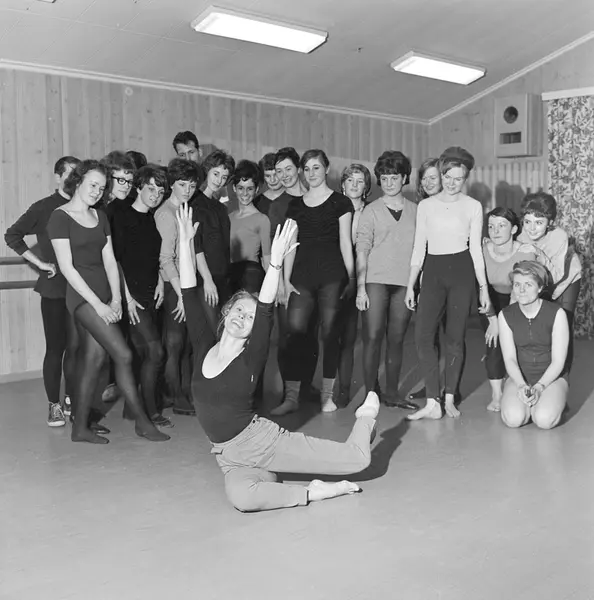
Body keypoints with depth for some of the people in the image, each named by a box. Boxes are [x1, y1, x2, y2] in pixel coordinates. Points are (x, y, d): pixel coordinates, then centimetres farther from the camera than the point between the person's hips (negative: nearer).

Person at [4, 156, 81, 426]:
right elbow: (12, 235, 0)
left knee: (76, 347, 6)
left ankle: (71, 401, 20)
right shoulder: (44, 208, -1)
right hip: (55, 288, -2)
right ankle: (54, 405, 13)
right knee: (56, 348, 2)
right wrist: (41, 263, -7)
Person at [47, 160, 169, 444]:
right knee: (123, 354, -12)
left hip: (104, 297, 7)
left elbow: (109, 260, 11)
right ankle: (142, 421, -3)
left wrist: (116, 298, -2)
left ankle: (80, 427, 16)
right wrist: (98, 304, -14)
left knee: (93, 359, 6)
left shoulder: (100, 217, 15)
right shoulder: (61, 216, -5)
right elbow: (67, 267, -10)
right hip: (81, 295, -6)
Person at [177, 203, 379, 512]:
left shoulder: (251, 357, -6)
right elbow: (190, 296, -1)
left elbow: (266, 311, -21)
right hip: (230, 458, 3)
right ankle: (313, 492, -12)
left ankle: (366, 415, 28)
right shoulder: (204, 347, 4)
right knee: (241, 497, -36)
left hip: (263, 439, -2)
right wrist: (185, 240, -6)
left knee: (357, 458, -9)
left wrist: (275, 262, -34)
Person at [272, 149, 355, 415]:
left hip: (332, 275, -3)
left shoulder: (340, 202, 5)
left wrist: (351, 278, -2)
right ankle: (291, 396, -2)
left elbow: (345, 243, 3)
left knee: (330, 332, -2)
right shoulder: (295, 205, 14)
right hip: (302, 276, 3)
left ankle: (327, 395, 9)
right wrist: (286, 280, 6)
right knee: (295, 332, -6)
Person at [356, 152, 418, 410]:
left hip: (405, 282, 2)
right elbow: (361, 251, -2)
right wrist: (360, 288, -9)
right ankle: (370, 394, 1)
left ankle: (392, 393, 16)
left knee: (396, 339, 6)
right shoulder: (371, 210, 3)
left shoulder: (414, 210, 10)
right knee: (373, 337, -6)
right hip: (376, 280, -2)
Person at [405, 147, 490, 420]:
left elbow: (476, 249, 6)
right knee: (423, 335, -10)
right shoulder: (426, 205, 8)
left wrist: (484, 287, 3)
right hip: (432, 271, 2)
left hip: (461, 270, -1)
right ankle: (433, 402, -5)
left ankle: (449, 399, 15)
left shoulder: (473, 206, 4)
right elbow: (419, 248, 9)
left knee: (455, 337, 2)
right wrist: (410, 285, 6)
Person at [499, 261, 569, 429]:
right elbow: (510, 359, -8)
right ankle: (530, 402, 9)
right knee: (513, 418, -26)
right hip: (519, 377, 2)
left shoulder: (557, 314, -12)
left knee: (544, 420, -28)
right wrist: (522, 386, -24)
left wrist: (539, 387, -23)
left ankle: (544, 401, 7)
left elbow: (558, 361, -12)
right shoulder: (505, 315, -5)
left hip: (551, 378, -2)